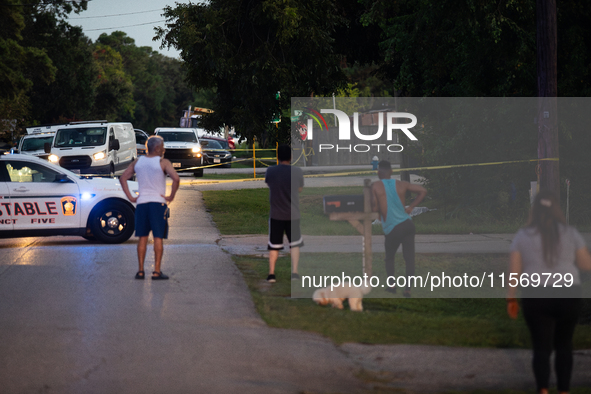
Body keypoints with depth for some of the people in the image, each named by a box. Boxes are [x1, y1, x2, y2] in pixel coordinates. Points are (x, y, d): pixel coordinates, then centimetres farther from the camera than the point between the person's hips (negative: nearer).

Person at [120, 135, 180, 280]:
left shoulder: (138, 162, 9)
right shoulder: (163, 162, -7)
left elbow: (123, 178, 11)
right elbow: (175, 178, -21)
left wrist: (130, 197, 9)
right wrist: (171, 196, -11)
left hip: (141, 203, 4)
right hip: (158, 203, -4)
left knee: (143, 238, 8)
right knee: (158, 238, -1)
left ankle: (140, 271, 6)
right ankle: (157, 271, -4)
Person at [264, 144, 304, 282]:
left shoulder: (270, 171, -8)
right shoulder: (297, 171, -9)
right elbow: (300, 189, 5)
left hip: (276, 214, 1)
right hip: (293, 214, 0)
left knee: (274, 245, 11)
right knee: (295, 244, 13)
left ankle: (271, 273, 9)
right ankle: (294, 271, 2)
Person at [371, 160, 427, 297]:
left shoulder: (375, 186, -3)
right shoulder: (402, 184, 7)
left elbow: (374, 208, -9)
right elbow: (423, 191, 8)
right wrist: (411, 207, 12)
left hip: (392, 229, -2)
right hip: (408, 224, 2)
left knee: (389, 257, 20)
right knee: (409, 257, 3)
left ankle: (392, 284, 13)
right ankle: (408, 288, -4)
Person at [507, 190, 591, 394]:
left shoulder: (523, 235, 0)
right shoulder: (571, 233, 1)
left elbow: (514, 271, -2)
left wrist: (511, 299, 6)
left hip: (536, 298, -1)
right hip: (568, 296, 1)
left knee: (542, 347, 2)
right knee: (564, 344, 16)